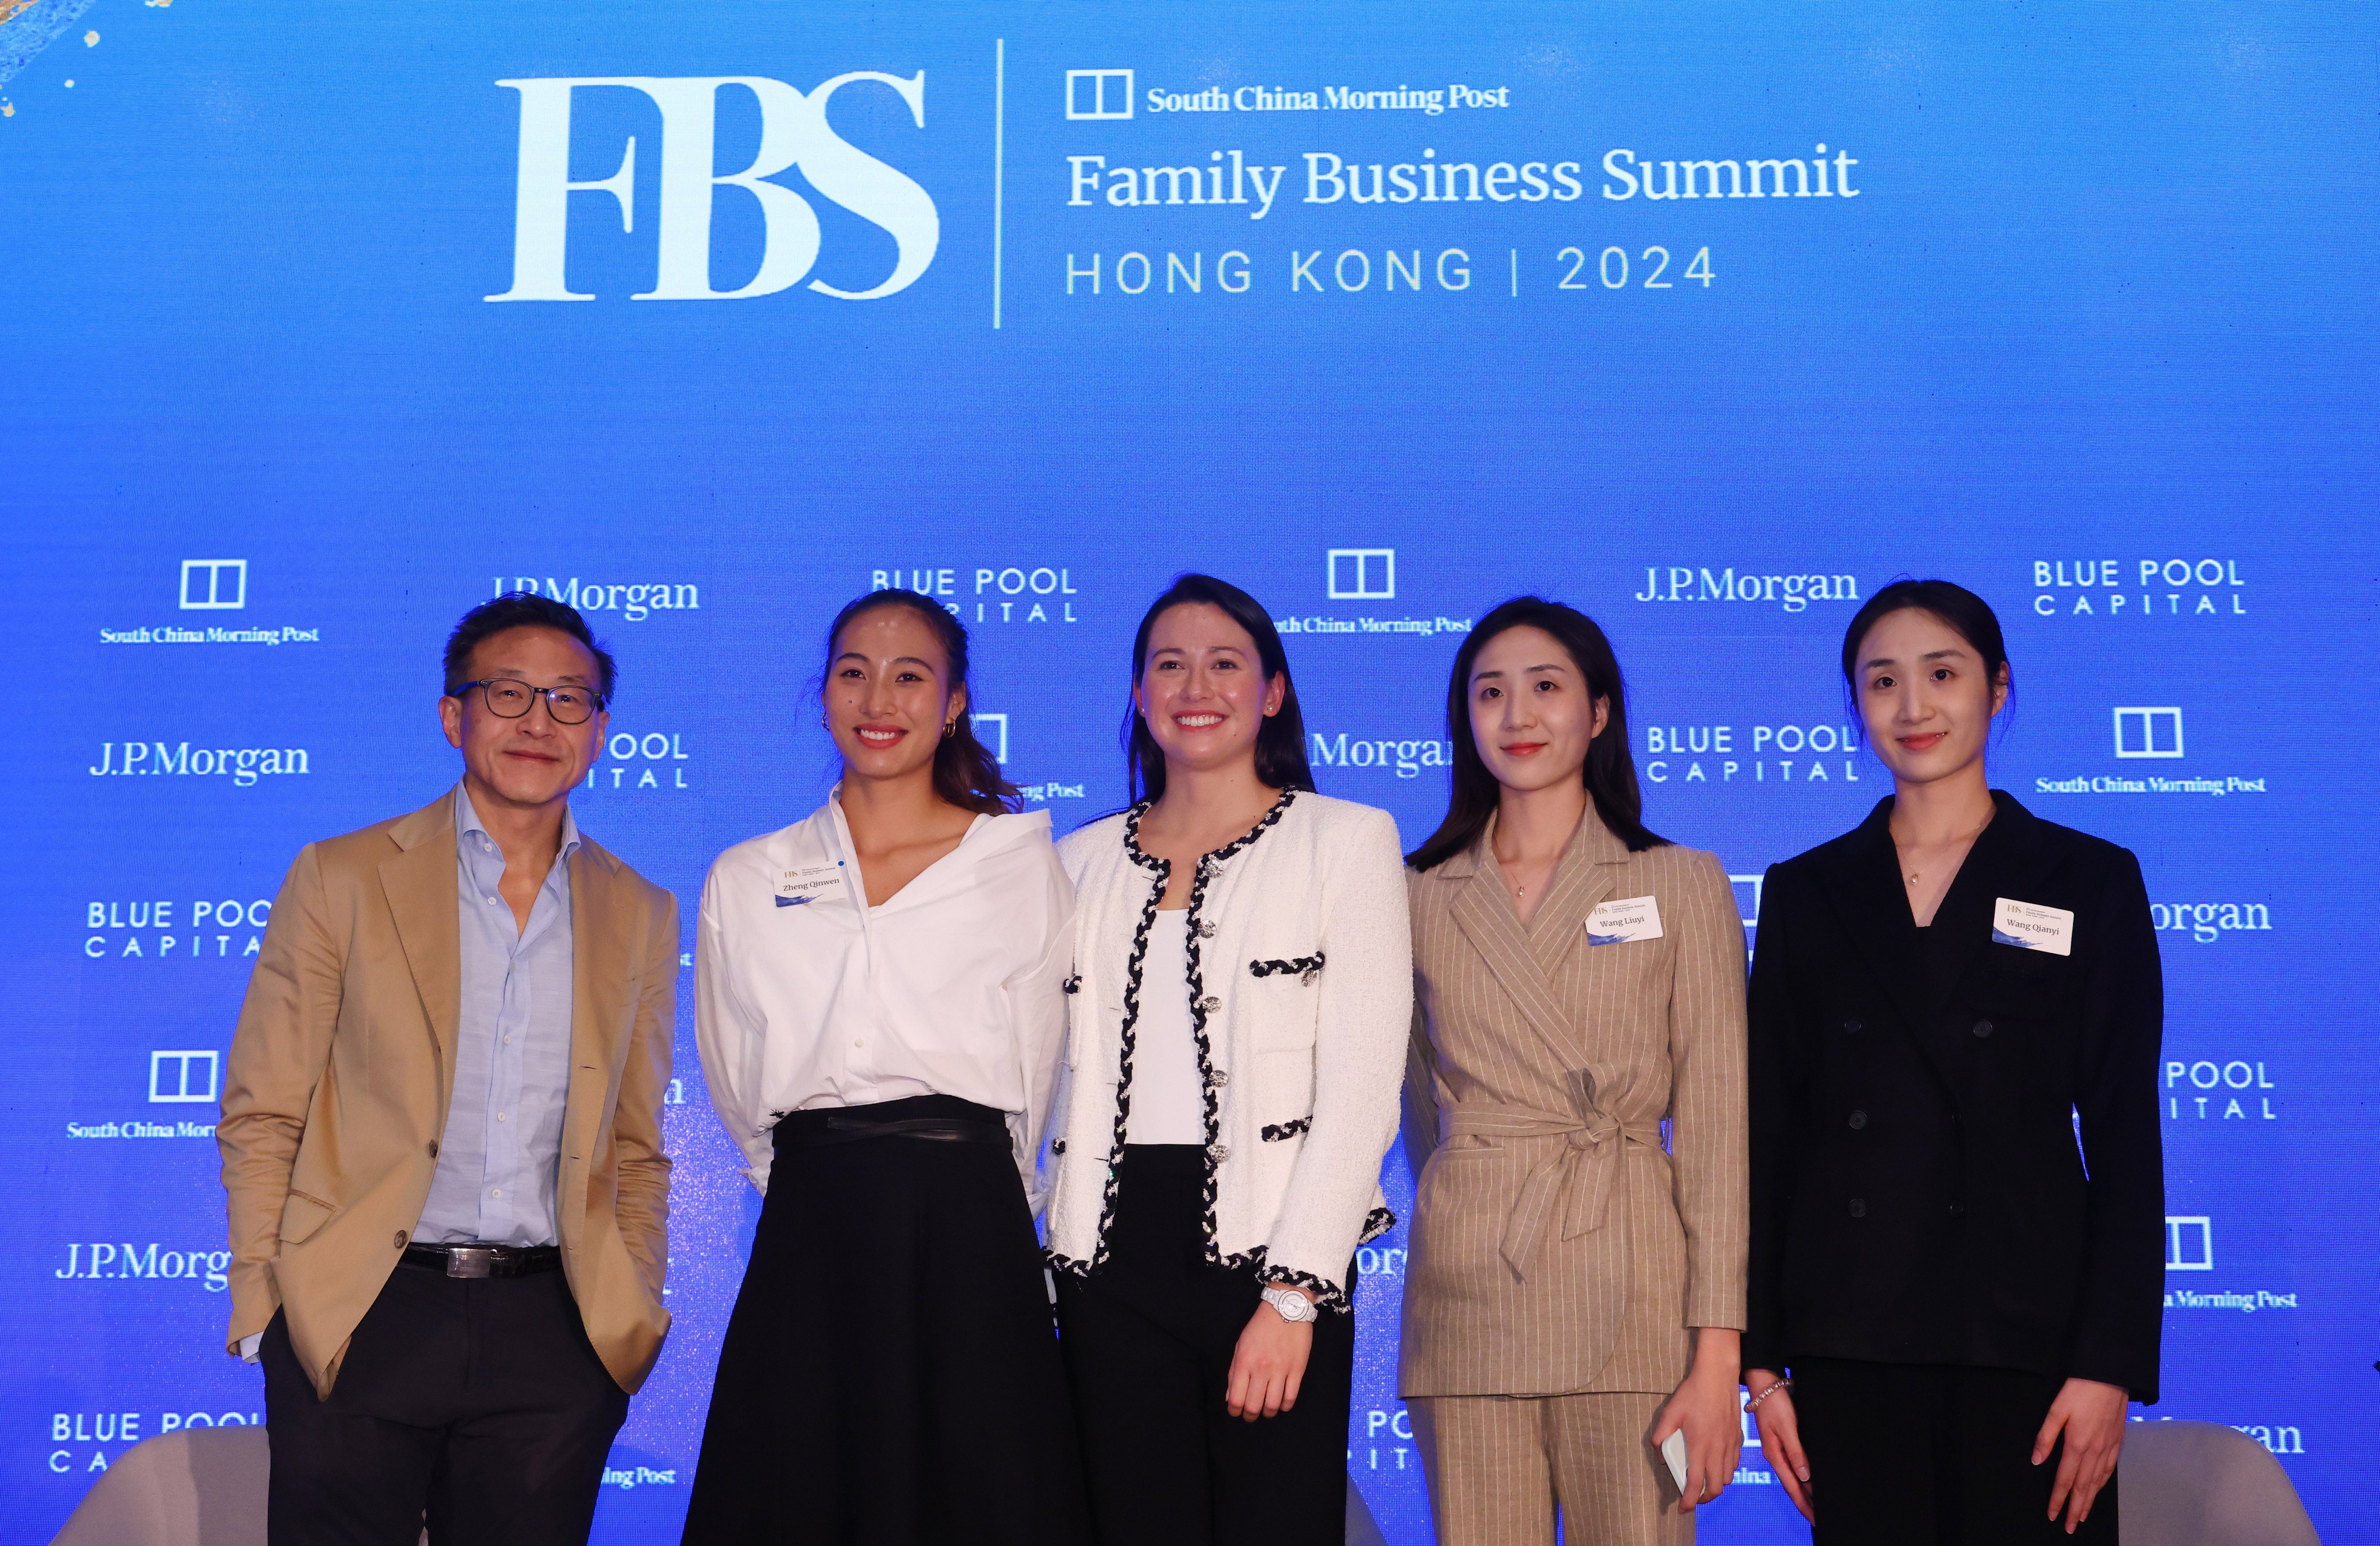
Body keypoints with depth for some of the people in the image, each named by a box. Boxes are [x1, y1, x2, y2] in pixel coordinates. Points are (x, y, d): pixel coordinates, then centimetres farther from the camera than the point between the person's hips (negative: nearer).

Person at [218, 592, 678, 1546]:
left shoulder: (640, 916, 10)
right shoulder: (340, 879, 3)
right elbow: (261, 1118, 3)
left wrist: (634, 1318, 6)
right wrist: (264, 1314, -4)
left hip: (555, 1339, 2)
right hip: (356, 1321, -2)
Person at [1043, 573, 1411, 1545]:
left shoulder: (1345, 840, 2)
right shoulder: (1084, 861, 14)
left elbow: (1360, 1092, -5)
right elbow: (1060, 1072, 14)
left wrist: (1292, 1295, -13)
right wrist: (1063, 1256, 2)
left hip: (1267, 1251, -3)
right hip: (1113, 1252, 3)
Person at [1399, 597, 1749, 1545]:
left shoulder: (1683, 887, 5)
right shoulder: (1422, 898, 10)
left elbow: (1715, 1125, 0)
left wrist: (1716, 1354, -7)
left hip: (1631, 1296, -1)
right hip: (1466, 1296, 2)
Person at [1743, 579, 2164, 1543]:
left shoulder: (2091, 882, 4)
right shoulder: (1805, 893, 9)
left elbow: (2125, 1142, 1)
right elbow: (1769, 1137, 7)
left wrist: (2110, 1365, -7)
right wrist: (1760, 1360, 2)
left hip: (2025, 1332, -1)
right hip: (1848, 1339, 2)